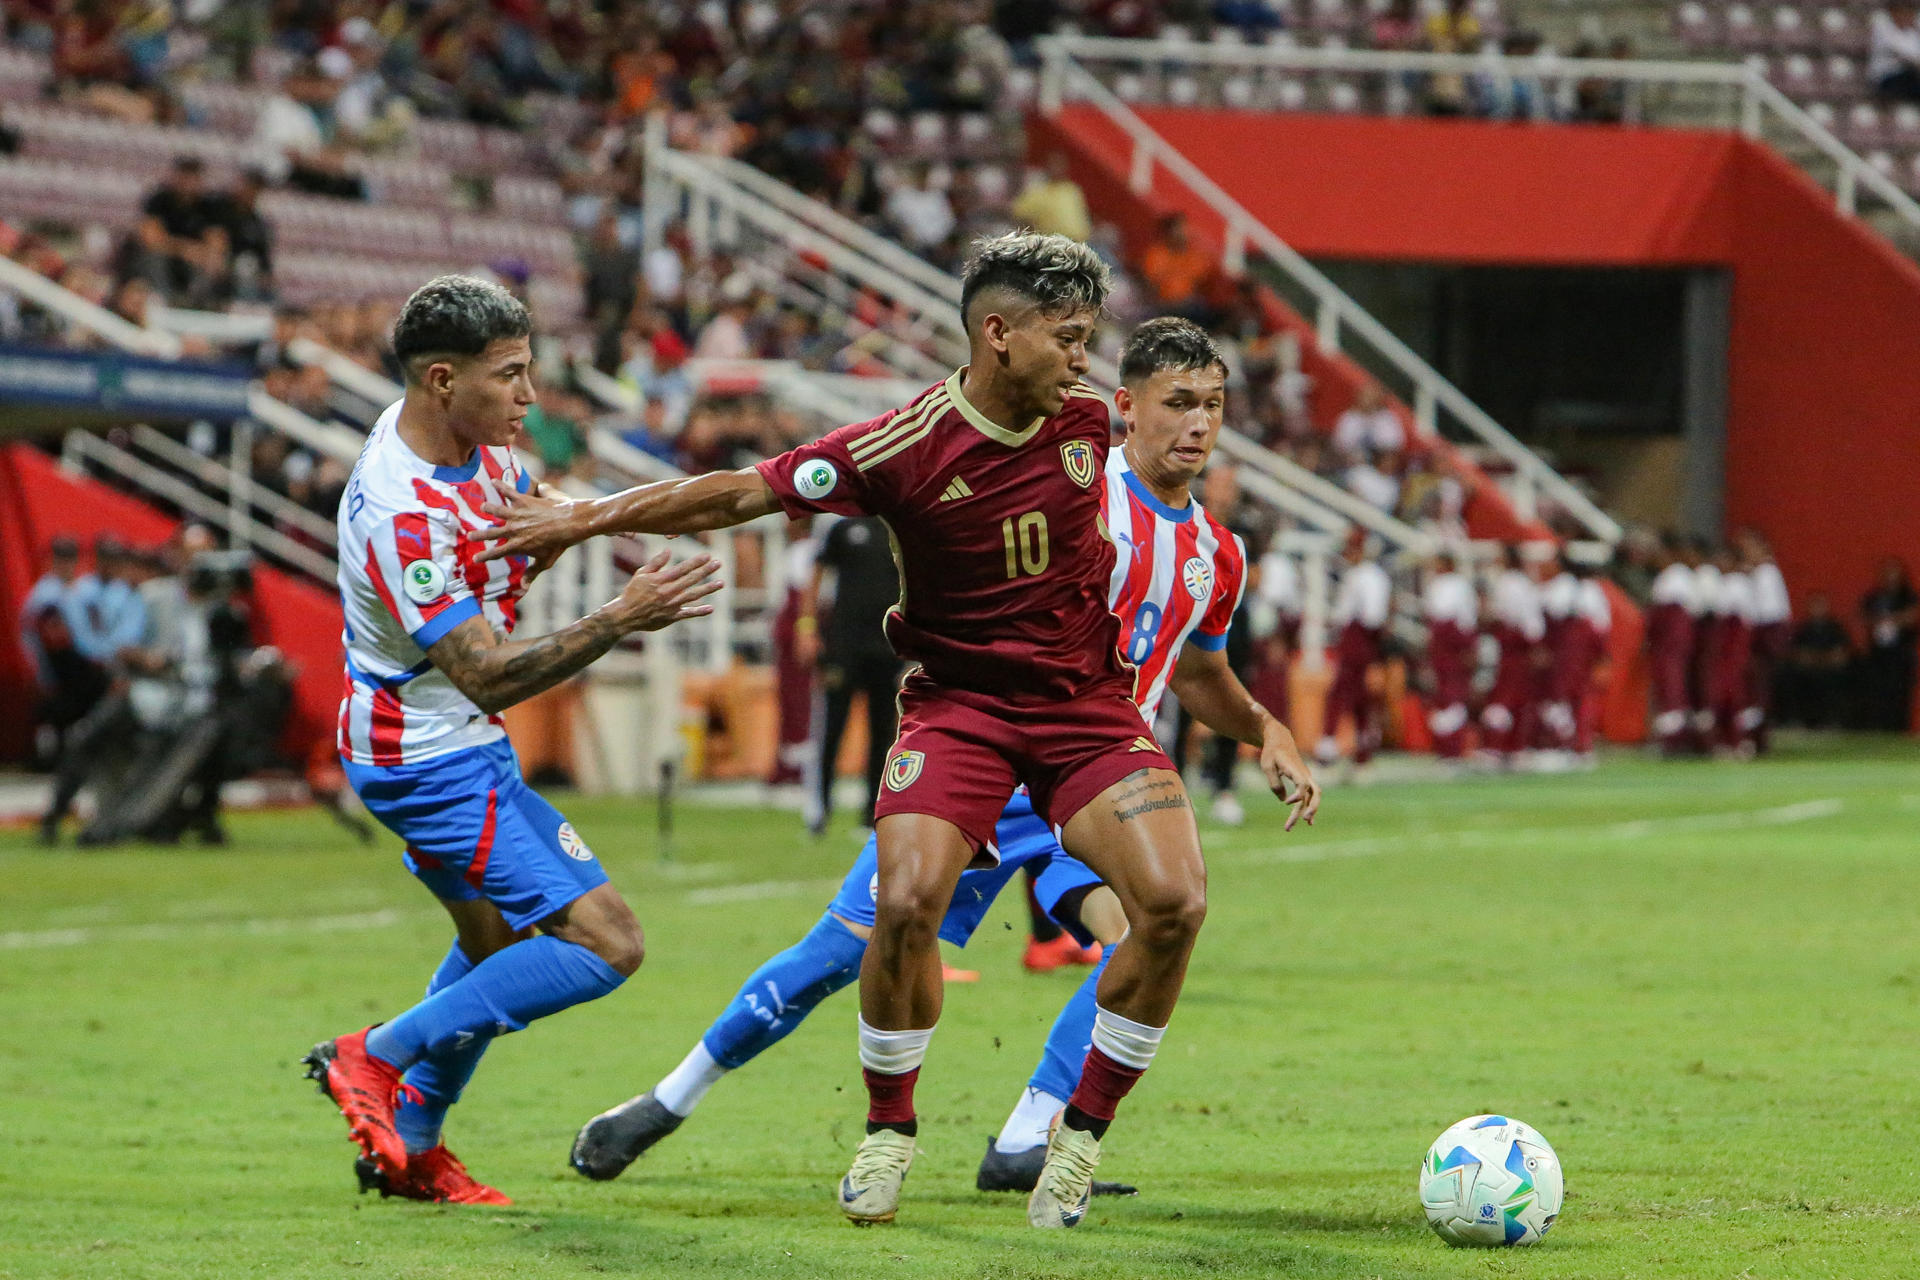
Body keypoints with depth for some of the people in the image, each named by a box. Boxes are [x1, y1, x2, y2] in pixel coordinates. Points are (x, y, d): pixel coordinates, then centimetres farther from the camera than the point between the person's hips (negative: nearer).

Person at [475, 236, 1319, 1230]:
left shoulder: (1085, 419, -3)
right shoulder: (906, 448, -16)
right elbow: (741, 494, -8)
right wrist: (586, 517, -7)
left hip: (1085, 699, 3)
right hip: (958, 699, -3)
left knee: (1173, 901, -17)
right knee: (906, 901, -24)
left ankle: (1082, 1132, 2)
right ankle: (889, 1131, 2)